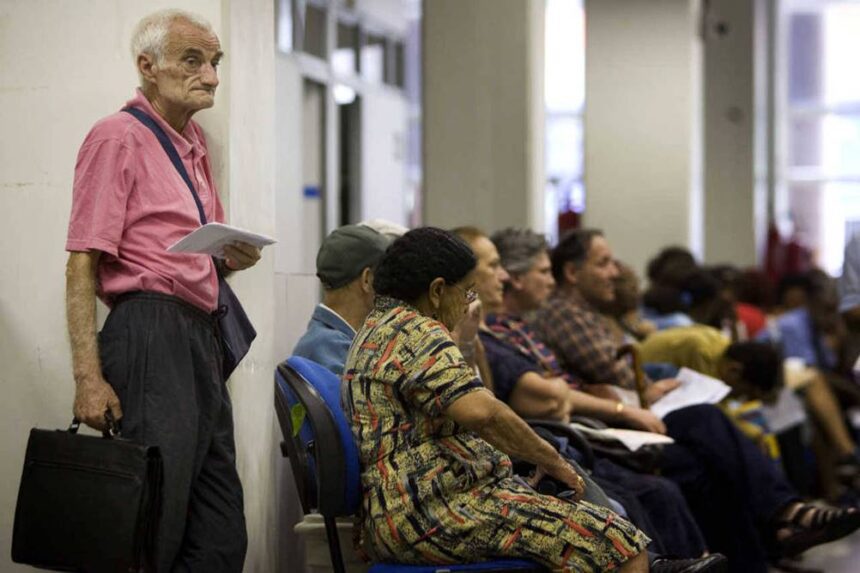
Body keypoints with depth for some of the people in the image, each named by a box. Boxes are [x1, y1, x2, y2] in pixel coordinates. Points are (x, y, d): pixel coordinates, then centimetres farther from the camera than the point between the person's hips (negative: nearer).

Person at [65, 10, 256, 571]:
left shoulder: (194, 141, 20)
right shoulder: (118, 137, -6)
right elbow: (82, 265, -13)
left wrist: (234, 258, 8)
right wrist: (88, 377, -21)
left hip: (202, 336, 9)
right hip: (152, 331, -9)